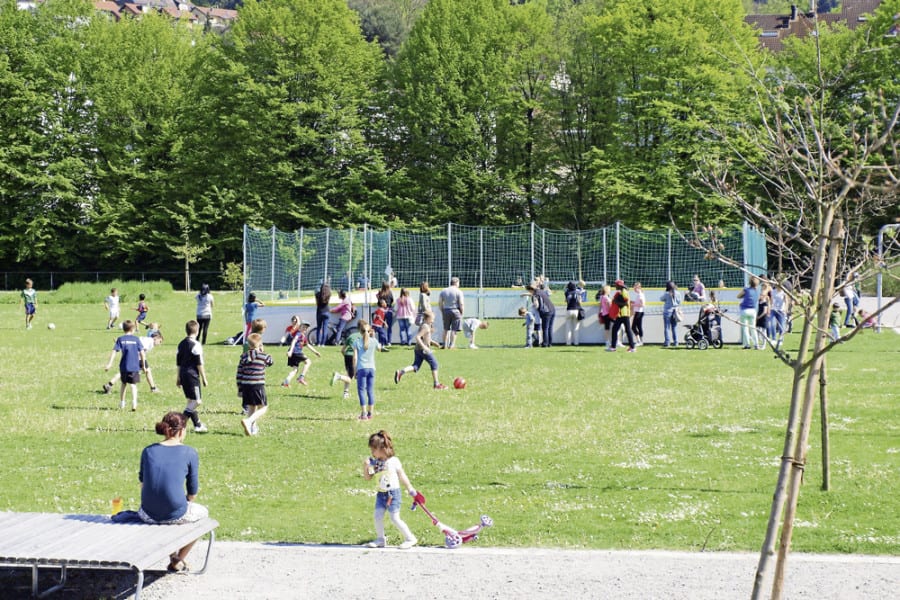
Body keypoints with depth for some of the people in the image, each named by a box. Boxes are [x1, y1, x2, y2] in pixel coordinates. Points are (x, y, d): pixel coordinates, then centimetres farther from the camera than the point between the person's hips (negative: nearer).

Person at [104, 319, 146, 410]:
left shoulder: (120, 339, 2)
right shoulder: (136, 339, 1)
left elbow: (114, 351, -7)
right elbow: (142, 353, -1)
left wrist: (110, 363, -9)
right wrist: (144, 365, 9)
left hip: (124, 366, 1)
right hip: (135, 366, -1)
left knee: (124, 384, 20)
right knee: (133, 385, 0)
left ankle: (121, 403, 28)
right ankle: (134, 403, -18)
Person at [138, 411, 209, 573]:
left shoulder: (148, 451, 5)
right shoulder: (190, 453, -4)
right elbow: (193, 491, 1)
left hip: (148, 514, 4)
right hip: (176, 515, -4)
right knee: (203, 512, 30)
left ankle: (173, 555, 47)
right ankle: (178, 561, 34)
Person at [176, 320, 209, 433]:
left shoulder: (181, 344, 12)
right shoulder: (196, 345, -11)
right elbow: (199, 363, -12)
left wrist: (179, 377, 24)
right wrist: (204, 378, -6)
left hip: (183, 374, 9)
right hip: (192, 375, -9)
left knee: (191, 401, 14)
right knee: (196, 401, -6)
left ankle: (198, 425, 18)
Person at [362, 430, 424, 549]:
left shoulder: (394, 461, -9)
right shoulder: (373, 462, 2)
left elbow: (402, 477, -1)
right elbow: (367, 478, 5)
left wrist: (411, 491, 4)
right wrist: (365, 467, -13)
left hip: (393, 493, -5)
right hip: (381, 494, 5)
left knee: (395, 518, -6)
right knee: (378, 516, 0)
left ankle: (410, 538, 6)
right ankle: (380, 539, 15)